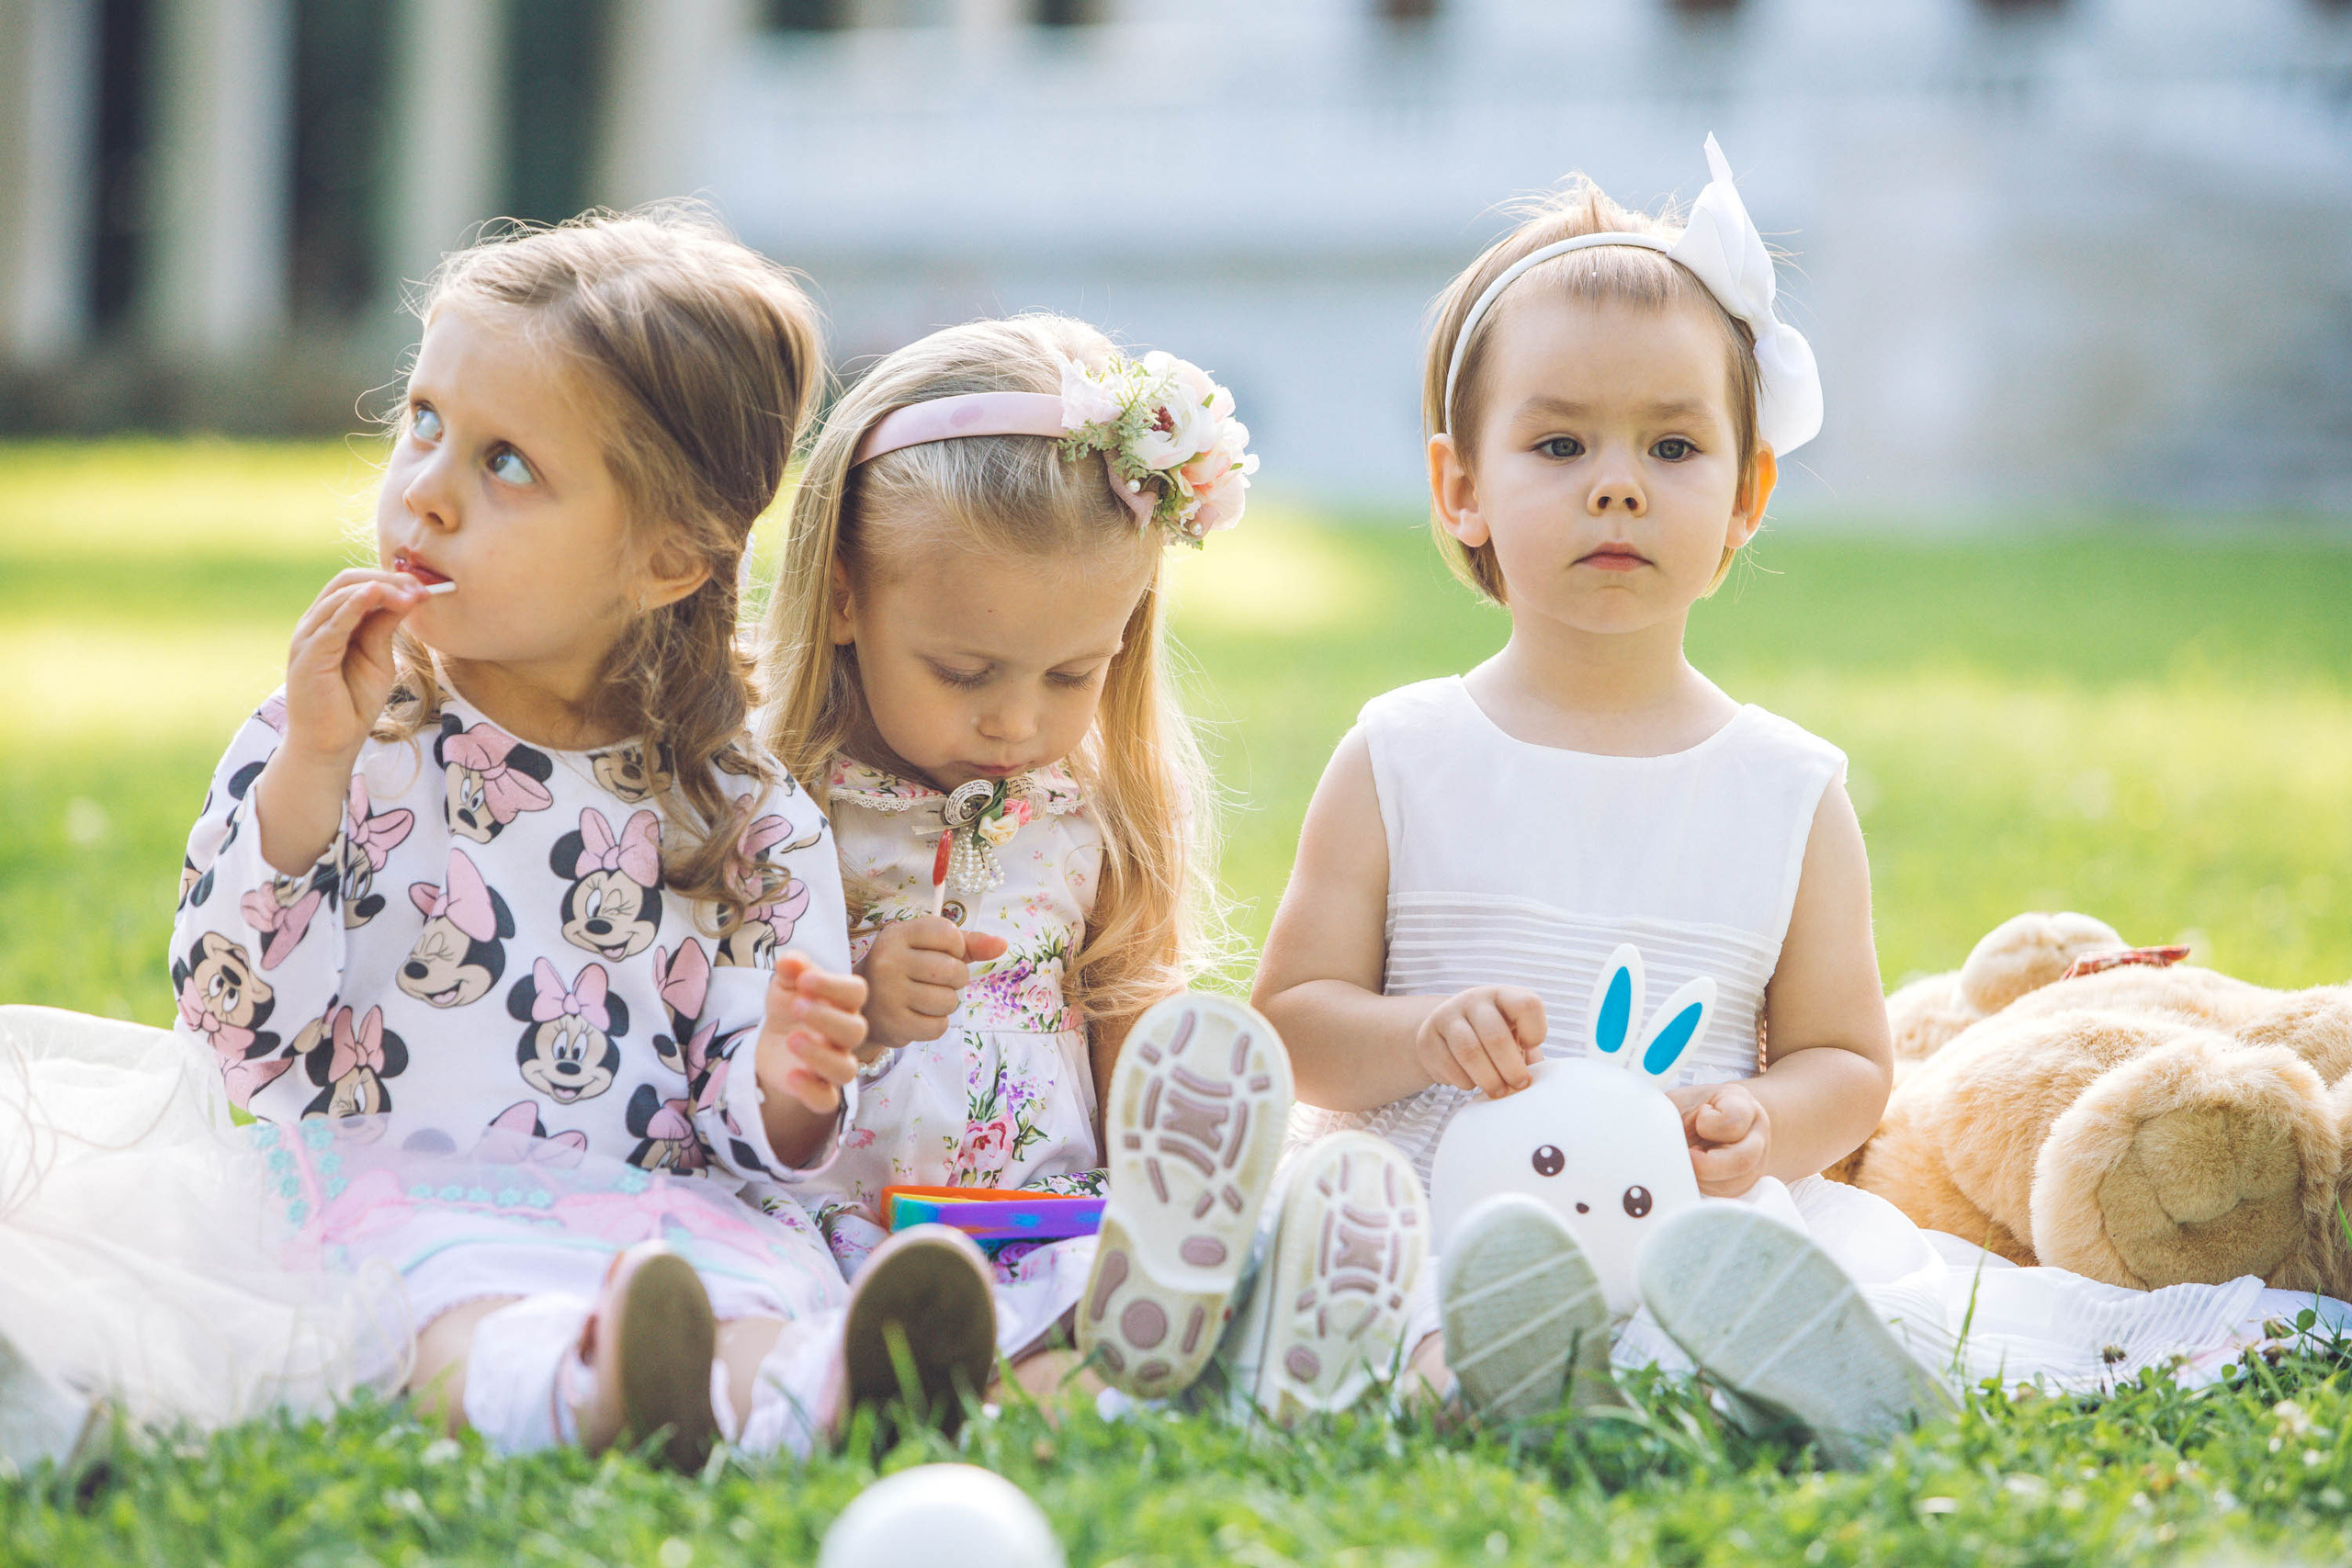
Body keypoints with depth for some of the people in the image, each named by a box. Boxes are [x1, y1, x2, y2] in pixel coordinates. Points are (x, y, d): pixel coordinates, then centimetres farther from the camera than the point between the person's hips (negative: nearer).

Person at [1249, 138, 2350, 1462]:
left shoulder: (1793, 792, 9)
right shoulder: (1400, 760, 7)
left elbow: (1849, 1061, 12)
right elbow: (1292, 1022, 7)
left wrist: (1762, 1128, -12)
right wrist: (1424, 1037, -15)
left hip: (1694, 1211, 0)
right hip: (1441, 1195, 0)